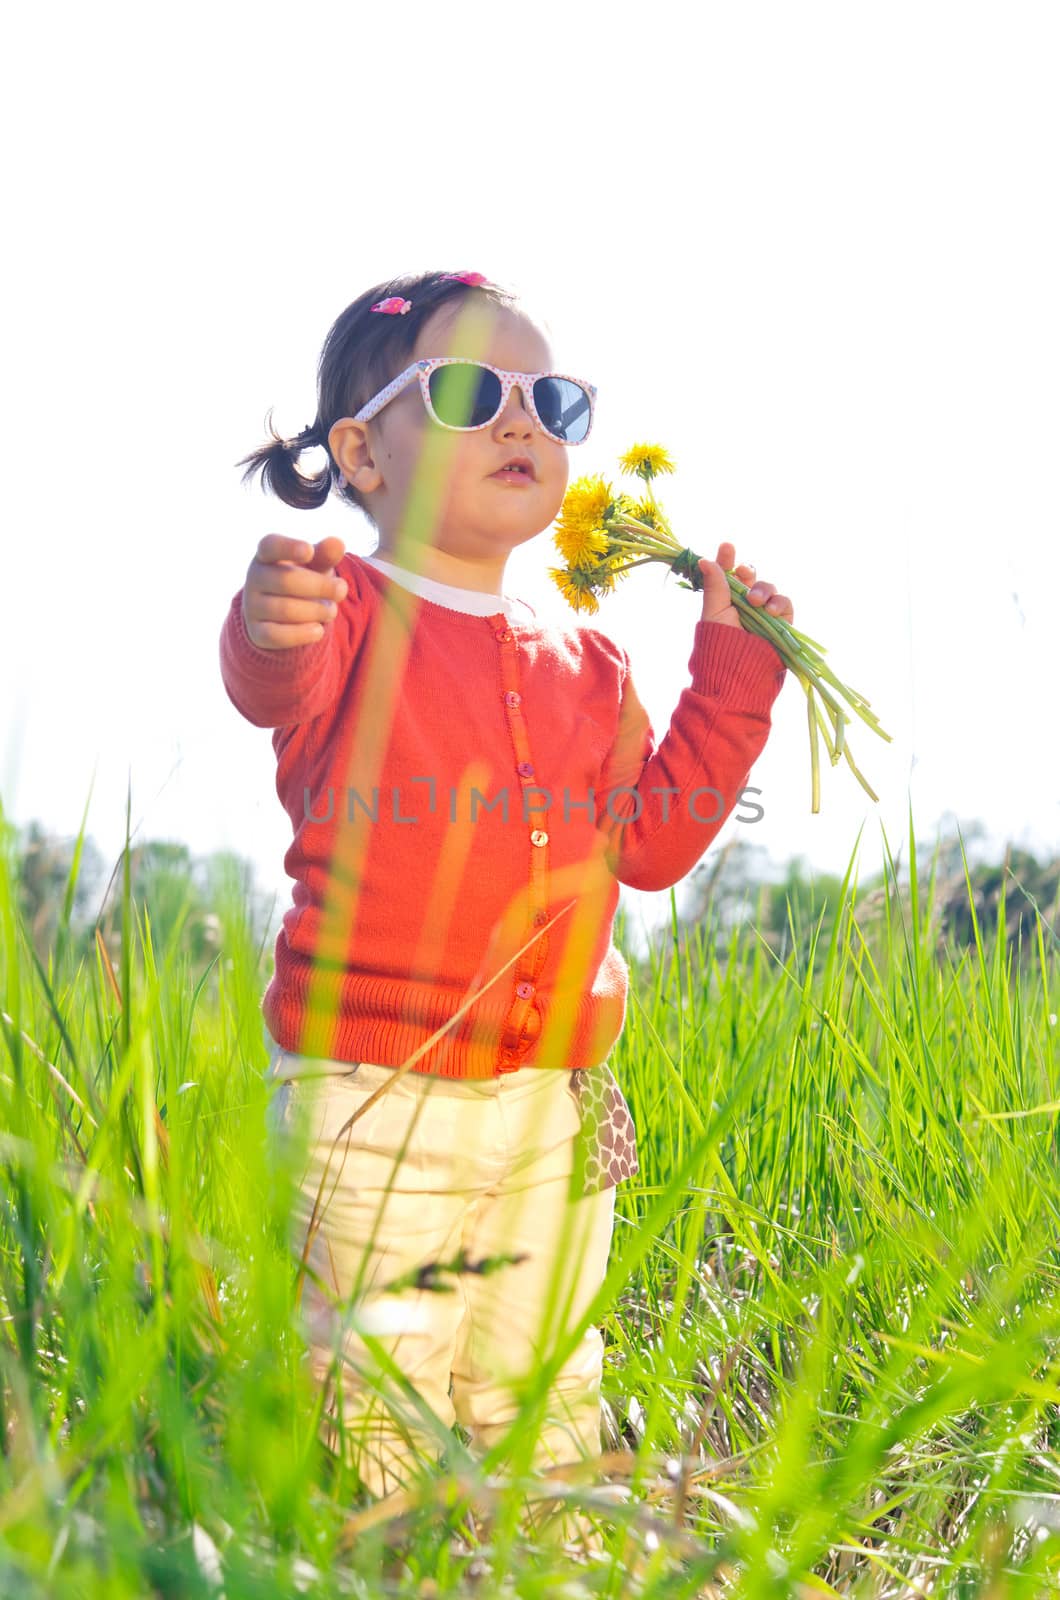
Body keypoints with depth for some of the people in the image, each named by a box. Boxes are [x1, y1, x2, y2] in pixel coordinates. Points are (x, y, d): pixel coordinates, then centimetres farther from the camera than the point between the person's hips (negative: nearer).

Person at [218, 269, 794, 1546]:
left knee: (544, 1406, 17)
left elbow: (653, 838, 14)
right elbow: (275, 683, -31)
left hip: (552, 1104, 5)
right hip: (373, 1101, -5)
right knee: (378, 1418, 1)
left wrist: (733, 676, 9)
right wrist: (271, 626, -56)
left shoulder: (584, 666, 12)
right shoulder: (349, 615, -6)